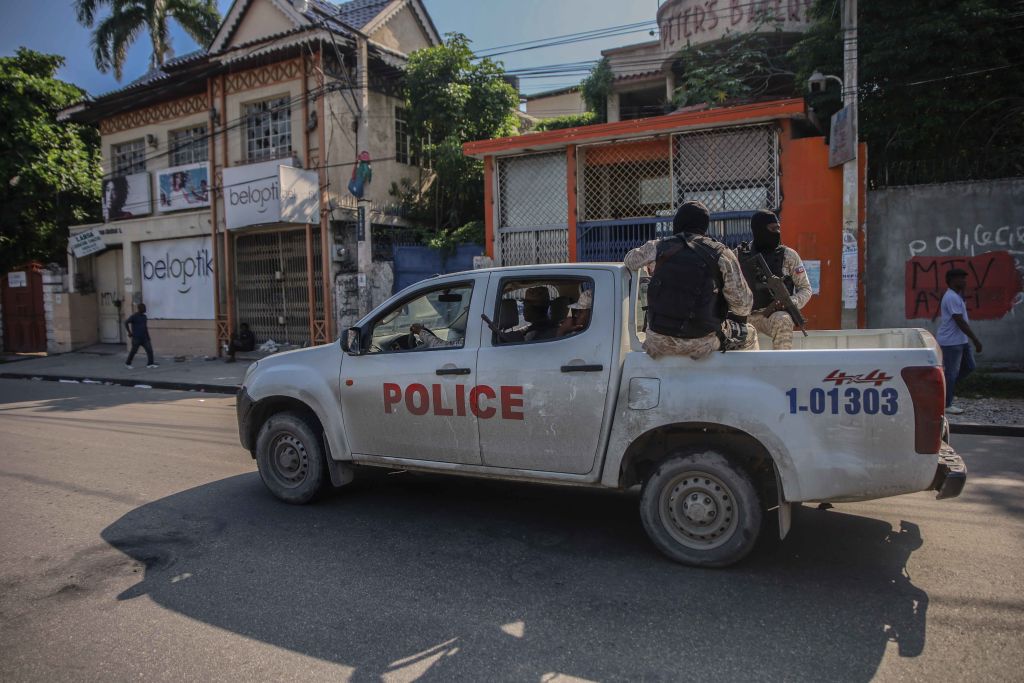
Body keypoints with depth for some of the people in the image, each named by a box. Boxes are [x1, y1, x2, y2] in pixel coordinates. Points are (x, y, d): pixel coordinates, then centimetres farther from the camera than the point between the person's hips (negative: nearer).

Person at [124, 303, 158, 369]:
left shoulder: (144, 316, 12)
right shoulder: (134, 316, -8)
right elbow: (126, 323, -17)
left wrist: (148, 338, 16)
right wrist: (130, 332, -17)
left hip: (144, 338, 6)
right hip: (136, 338, -6)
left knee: (149, 349, -7)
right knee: (133, 351, 3)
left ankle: (150, 363, -5)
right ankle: (127, 363, 21)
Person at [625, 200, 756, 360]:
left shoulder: (658, 247, 1)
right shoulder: (721, 254, -5)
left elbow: (629, 261, 20)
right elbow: (742, 303, -6)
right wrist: (736, 318, 15)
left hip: (659, 343, 2)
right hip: (702, 343, -2)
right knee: (748, 334, 24)